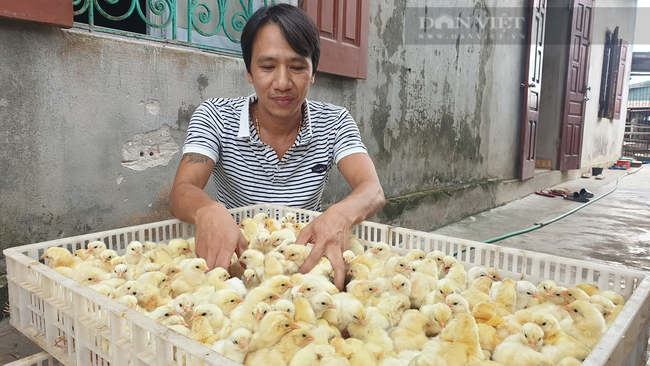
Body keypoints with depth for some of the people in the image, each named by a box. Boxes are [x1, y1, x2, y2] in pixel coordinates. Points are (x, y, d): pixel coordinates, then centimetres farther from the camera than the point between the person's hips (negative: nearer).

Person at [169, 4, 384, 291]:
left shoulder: (335, 123, -4)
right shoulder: (214, 118, -7)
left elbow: (373, 192, -18)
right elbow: (181, 192, -19)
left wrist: (340, 215, -43)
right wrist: (208, 211, -45)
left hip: (309, 257, 1)